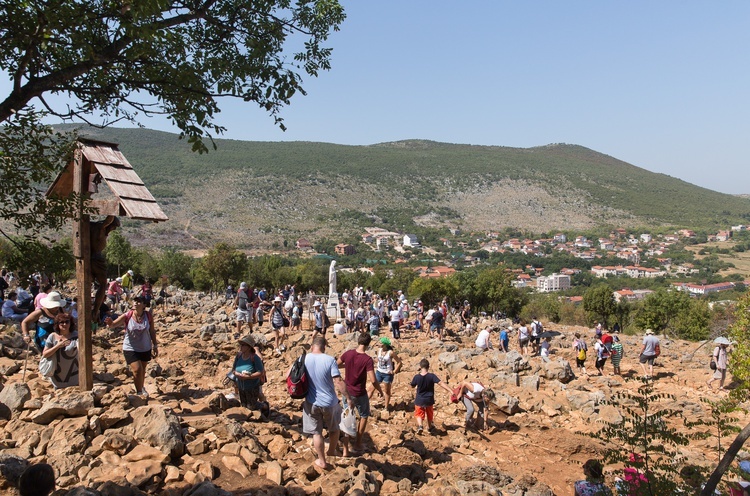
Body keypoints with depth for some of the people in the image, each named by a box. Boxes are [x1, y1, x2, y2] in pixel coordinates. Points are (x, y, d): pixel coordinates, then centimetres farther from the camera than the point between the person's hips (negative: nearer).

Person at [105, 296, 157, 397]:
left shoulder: (148, 316, -10)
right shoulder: (127, 316, -17)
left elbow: (152, 331, 1)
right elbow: (115, 323, -31)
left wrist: (155, 345, 4)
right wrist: (110, 324, -55)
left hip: (145, 348, 3)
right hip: (130, 348, -3)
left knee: (142, 370, 17)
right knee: (137, 370, -13)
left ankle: (141, 388, 41)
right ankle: (139, 393, 3)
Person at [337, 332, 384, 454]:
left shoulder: (348, 354, -8)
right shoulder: (367, 359, -21)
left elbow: (336, 365, 8)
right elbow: (373, 380, -23)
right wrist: (381, 392, -7)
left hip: (347, 392, 4)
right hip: (360, 394, -4)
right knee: (364, 416, 21)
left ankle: (345, 449, 15)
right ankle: (357, 444, 26)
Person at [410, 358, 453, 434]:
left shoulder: (417, 377, -15)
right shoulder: (432, 376, -17)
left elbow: (413, 386, 1)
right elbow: (440, 383, -24)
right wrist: (450, 390, -25)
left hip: (419, 400, -1)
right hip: (429, 400, 1)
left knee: (419, 414, 12)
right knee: (430, 414, 25)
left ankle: (420, 426, -14)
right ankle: (430, 427, 42)